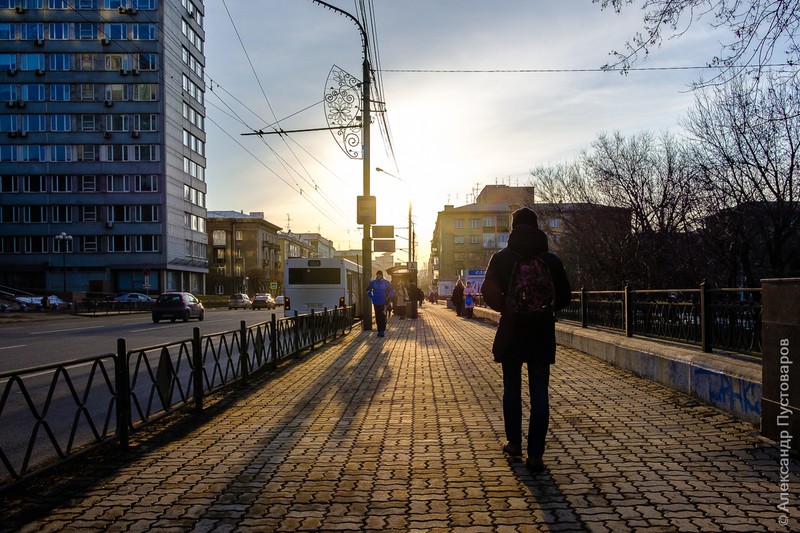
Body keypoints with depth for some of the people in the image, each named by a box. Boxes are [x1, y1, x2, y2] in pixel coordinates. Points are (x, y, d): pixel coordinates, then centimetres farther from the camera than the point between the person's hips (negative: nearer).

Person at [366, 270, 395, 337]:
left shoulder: (386, 282, 0)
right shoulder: (373, 282, 5)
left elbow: (392, 291, 8)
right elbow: (368, 290, 19)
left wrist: (388, 297, 1)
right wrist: (371, 297, 9)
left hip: (383, 303, -2)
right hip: (376, 303, 2)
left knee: (383, 317, -6)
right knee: (377, 317, 5)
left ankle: (382, 331, -1)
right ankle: (379, 331, 12)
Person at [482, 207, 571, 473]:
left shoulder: (501, 258, -4)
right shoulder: (551, 259, 1)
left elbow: (489, 293, -12)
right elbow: (565, 297, 2)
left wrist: (505, 307, 6)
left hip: (511, 332, 0)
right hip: (542, 334, 1)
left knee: (512, 389, 15)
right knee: (539, 393, 2)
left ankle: (514, 443, 25)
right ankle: (535, 455, 1)